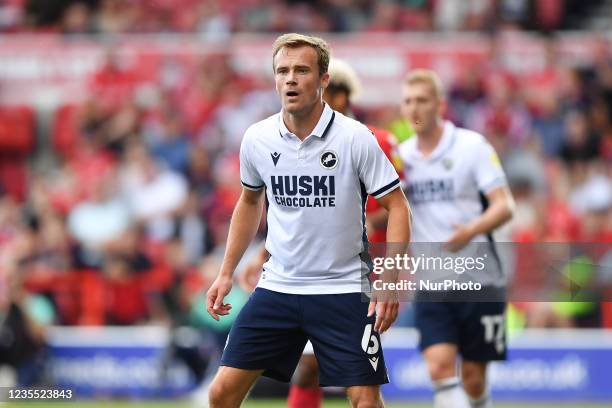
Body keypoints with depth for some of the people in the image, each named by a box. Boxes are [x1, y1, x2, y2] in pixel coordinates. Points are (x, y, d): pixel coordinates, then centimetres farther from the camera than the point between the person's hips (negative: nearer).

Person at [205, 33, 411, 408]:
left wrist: (390, 279, -19)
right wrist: (227, 273, 15)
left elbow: (396, 206, -8)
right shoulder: (257, 139, -1)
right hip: (277, 287, 3)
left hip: (343, 290, -3)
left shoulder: (355, 138, -12)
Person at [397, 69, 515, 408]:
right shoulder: (401, 156, 8)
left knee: (474, 379, 1)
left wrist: (473, 230, -30)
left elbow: (504, 206, -11)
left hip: (479, 278, -3)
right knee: (440, 366, -16)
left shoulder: (471, 145, -5)